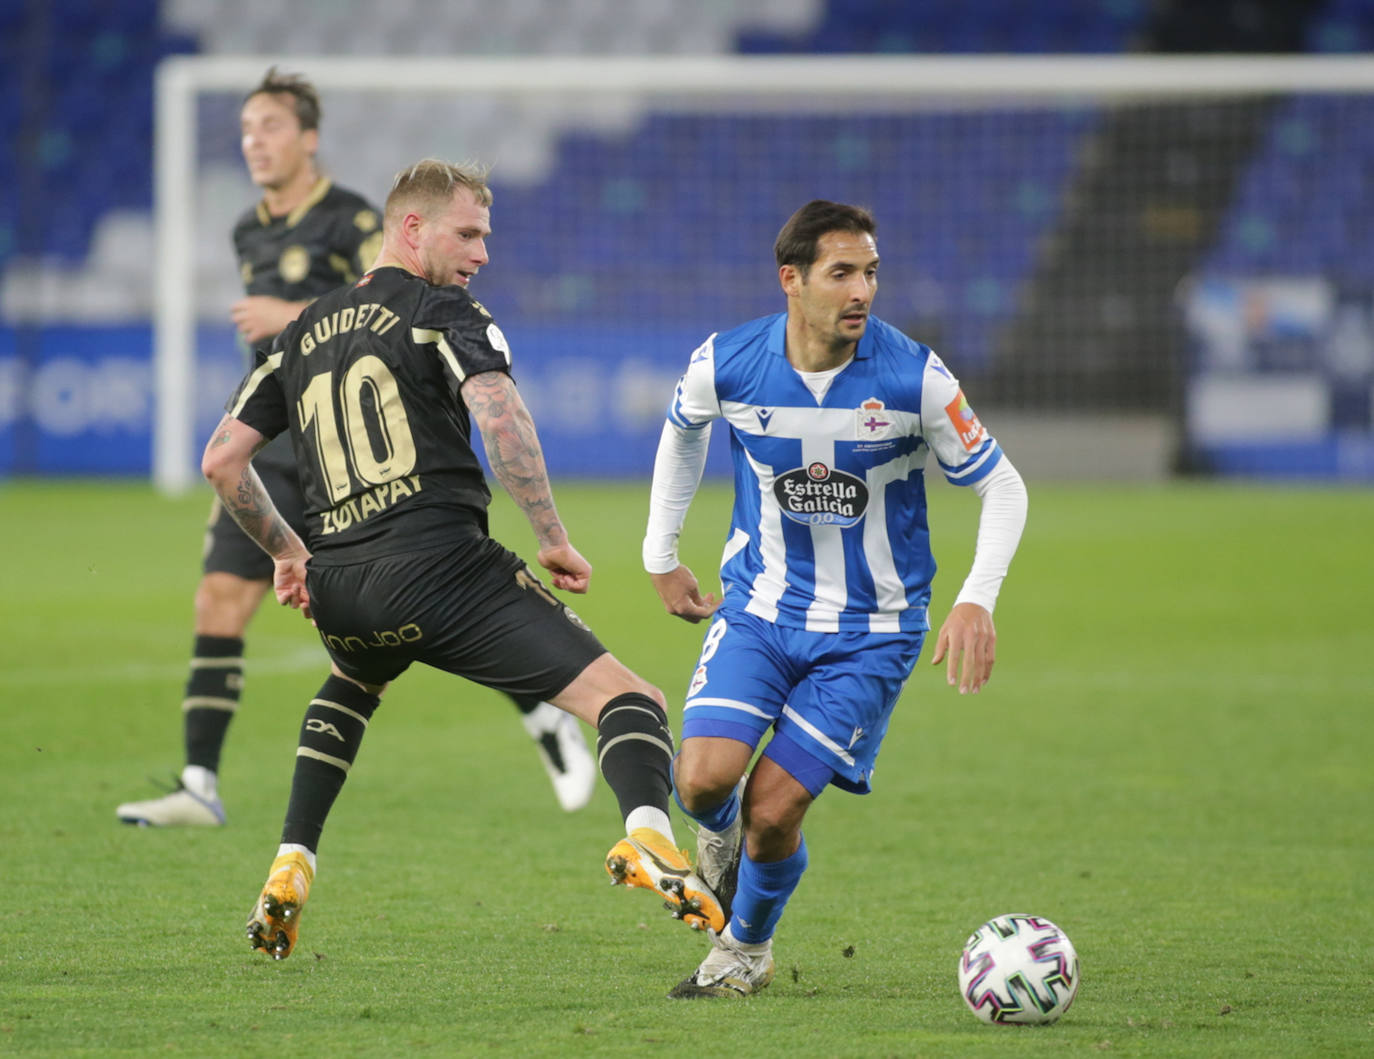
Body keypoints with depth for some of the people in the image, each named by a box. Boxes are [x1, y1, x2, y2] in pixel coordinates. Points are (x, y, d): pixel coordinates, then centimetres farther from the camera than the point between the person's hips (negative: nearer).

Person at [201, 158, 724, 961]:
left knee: (352, 684, 41)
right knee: (627, 700, -8)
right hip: (443, 564, -6)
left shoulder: (302, 336, 22)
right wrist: (554, 538, -8)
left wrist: (286, 550, 33)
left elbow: (222, 459, 20)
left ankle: (289, 874, 27)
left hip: (338, 592, 6)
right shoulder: (444, 313, 4)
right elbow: (499, 415, -15)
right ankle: (647, 836, -39)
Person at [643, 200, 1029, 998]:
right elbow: (684, 431, 13)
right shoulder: (726, 364, -12)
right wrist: (662, 554, 17)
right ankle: (720, 836, 21)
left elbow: (1002, 486, -6)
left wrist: (977, 600, -20)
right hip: (759, 609, 2)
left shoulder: (914, 377, -17)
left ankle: (747, 949, 22)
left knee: (772, 810, -9)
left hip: (870, 630, -2)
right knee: (703, 779, -18)